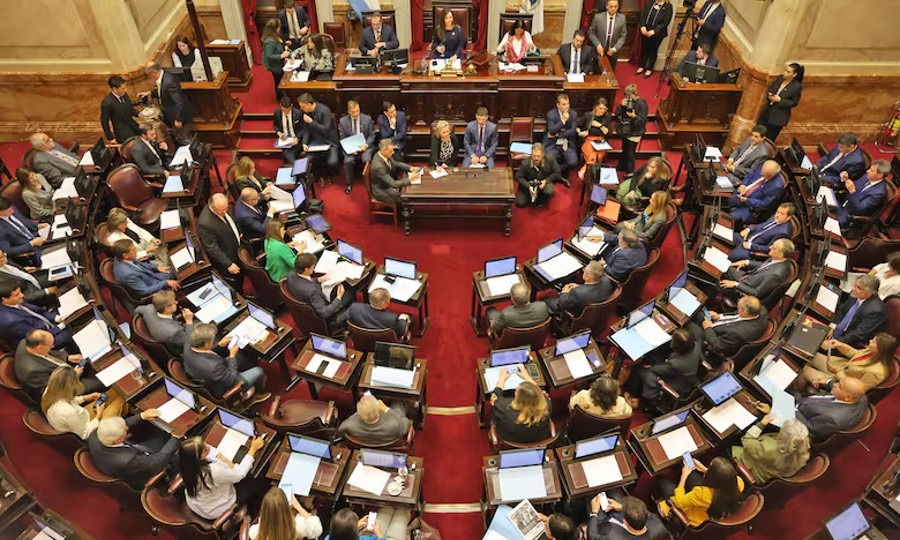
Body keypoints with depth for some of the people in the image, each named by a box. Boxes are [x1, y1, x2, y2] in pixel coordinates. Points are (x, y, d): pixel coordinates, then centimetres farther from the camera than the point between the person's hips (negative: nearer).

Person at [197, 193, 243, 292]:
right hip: (226, 260, -8)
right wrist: (228, 264, -28)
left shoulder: (222, 208, -12)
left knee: (240, 278, 31)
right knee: (234, 287, 13)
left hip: (236, 253, 8)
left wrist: (238, 234, 16)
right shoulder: (205, 223, -37)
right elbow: (212, 248, -30)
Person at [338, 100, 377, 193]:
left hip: (365, 145, 0)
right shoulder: (342, 121, -1)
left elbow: (372, 135, 2)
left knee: (367, 160, -30)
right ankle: (349, 184, -5)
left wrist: (366, 145, -16)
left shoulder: (367, 118, -2)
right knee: (348, 161, -27)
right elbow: (342, 138, 2)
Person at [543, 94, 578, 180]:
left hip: (568, 145, 2)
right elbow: (551, 131, -15)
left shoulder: (573, 114, 3)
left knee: (573, 162, -23)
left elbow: (573, 131, -4)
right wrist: (563, 120, -23)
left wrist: (557, 134, -11)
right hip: (553, 144, -2)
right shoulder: (551, 114, -5)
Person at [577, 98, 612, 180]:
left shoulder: (607, 117, 12)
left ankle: (583, 170, -27)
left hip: (601, 142, 2)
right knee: (593, 156, -35)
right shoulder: (587, 115, 8)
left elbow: (608, 132, 7)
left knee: (599, 155, -33)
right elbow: (577, 127, 16)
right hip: (588, 140, -2)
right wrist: (580, 132, -5)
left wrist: (599, 125, -5)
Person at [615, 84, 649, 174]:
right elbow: (617, 113, 1)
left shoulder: (641, 103, -18)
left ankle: (630, 172, 14)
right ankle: (622, 167, 41)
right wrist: (621, 105, -16)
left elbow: (643, 120, -21)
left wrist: (634, 116, -37)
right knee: (624, 150, 23)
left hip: (634, 132, -7)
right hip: (625, 130, 7)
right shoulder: (626, 101, 2)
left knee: (630, 153, 0)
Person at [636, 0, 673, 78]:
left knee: (653, 50, 11)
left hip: (657, 34, -4)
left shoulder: (668, 6, -11)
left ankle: (649, 69, 27)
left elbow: (665, 23, -16)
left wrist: (654, 31, -25)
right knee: (644, 49, 15)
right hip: (645, 31, 4)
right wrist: (642, 26, -15)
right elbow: (643, 14, 1)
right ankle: (642, 66, 33)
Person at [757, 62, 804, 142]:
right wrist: (769, 94, -12)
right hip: (767, 111, 5)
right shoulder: (779, 78, -3)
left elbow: (794, 103, -12)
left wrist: (780, 100, -24)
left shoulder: (797, 87, -17)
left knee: (769, 139, 4)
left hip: (778, 117, -5)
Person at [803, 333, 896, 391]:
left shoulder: (875, 372, -37)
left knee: (806, 370, 1)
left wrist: (838, 373, -24)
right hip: (844, 366, 7)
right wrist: (840, 345, -9)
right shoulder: (874, 352, -16)